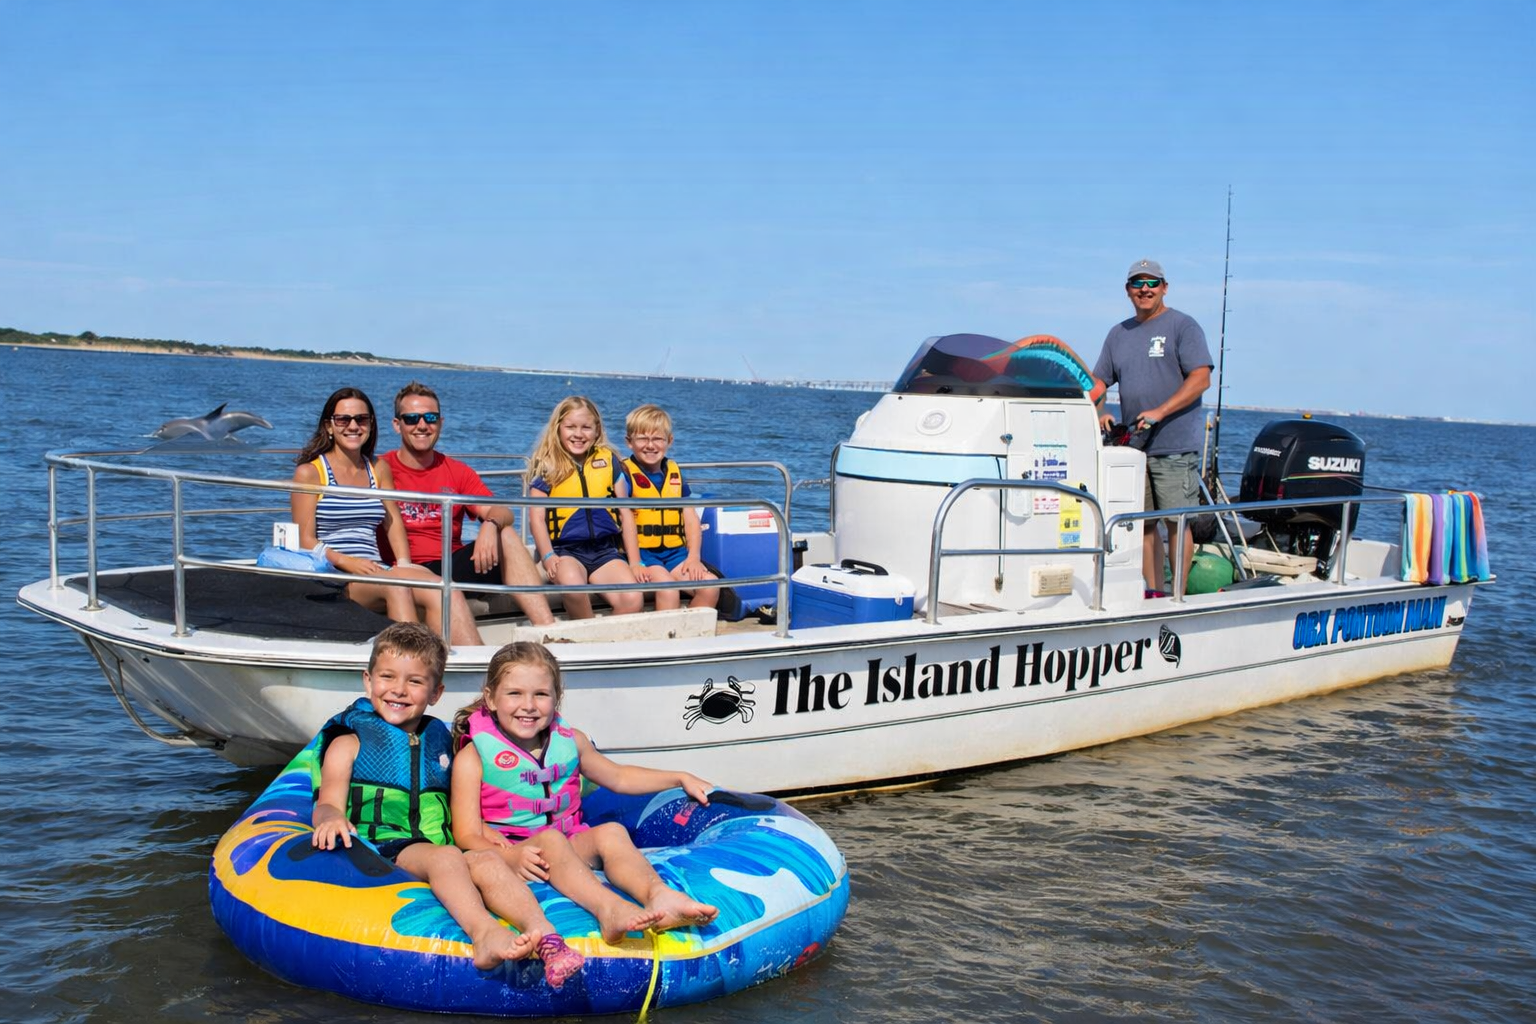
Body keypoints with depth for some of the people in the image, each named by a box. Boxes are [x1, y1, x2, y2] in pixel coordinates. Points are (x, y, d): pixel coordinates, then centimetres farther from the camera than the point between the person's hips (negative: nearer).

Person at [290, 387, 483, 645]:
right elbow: (305, 540, -1)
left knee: (442, 592, -26)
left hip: (374, 574, 5)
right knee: (395, 583, -37)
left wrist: (404, 563, -2)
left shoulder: (379, 469, 21)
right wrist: (347, 562, -17)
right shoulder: (309, 472, 6)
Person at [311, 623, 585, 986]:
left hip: (439, 854, 4)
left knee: (486, 861, -29)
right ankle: (483, 933, -61)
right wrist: (331, 819, -22)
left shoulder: (439, 741, 26)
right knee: (446, 857, -35)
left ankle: (543, 933, -52)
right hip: (381, 851, -4)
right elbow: (328, 804, 2)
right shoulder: (349, 743, 14)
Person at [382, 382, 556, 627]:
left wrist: (491, 525, -22)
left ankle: (549, 632, -28)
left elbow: (502, 512, 4)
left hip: (454, 565, 4)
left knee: (505, 534, -18)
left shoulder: (457, 472, 15)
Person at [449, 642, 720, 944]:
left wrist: (681, 778, 23)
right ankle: (608, 908, -58)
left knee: (610, 832, -24)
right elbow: (468, 836, -8)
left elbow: (618, 777, 30)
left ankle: (658, 896, -50)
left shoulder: (570, 741, 13)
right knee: (550, 840, -34)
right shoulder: (473, 757, -2)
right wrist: (510, 857, -28)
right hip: (508, 850, -5)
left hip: (570, 847, 5)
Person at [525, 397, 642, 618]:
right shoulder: (546, 465, 5)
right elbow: (537, 518, 0)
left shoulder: (608, 461, 12)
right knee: (573, 587, -35)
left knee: (633, 599, -24)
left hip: (605, 550, 2)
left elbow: (625, 512, 14)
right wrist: (548, 556, -16)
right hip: (565, 549, -2)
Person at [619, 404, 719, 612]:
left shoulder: (674, 472, 14)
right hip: (642, 552, -5)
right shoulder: (626, 473, -2)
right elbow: (627, 520, -10)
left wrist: (694, 557, -4)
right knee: (668, 587, -32)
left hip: (675, 551, 5)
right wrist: (634, 564, -19)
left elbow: (691, 518, 10)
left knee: (710, 585, -17)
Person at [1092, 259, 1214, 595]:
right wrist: (1099, 414, -3)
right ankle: (1153, 593, 15)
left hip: (1175, 446, -6)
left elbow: (1201, 378, -11)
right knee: (1143, 522, 8)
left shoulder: (1183, 326, -2)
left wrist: (1159, 412, -20)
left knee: (1177, 522, -4)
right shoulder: (1118, 334, 16)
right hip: (1132, 445, 6)